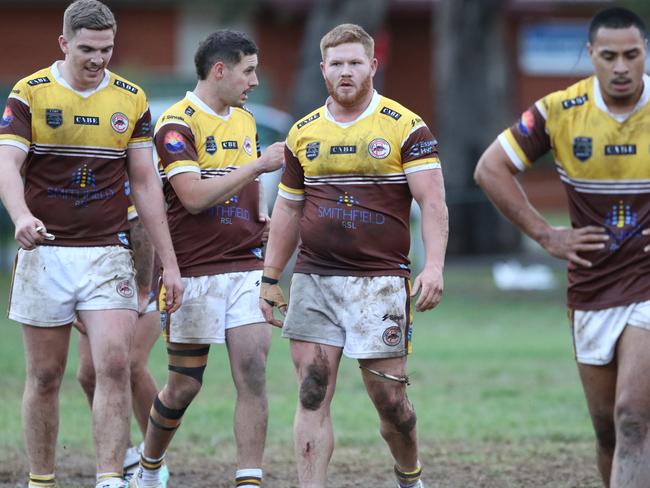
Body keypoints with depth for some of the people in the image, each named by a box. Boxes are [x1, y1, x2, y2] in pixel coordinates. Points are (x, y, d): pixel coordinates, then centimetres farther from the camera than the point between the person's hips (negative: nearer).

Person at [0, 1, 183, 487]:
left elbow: (145, 182, 8)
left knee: (114, 365, -14)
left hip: (108, 252, 1)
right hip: (44, 252, -1)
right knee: (45, 376, 4)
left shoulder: (131, 100, 5)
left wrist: (169, 261, 4)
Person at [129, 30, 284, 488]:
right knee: (184, 385, 4)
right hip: (194, 273, -6)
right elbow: (194, 196, -21)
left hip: (246, 268, 6)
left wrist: (261, 219, 10)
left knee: (253, 373, -8)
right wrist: (257, 165, -19)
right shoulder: (177, 124, -11)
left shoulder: (246, 121, 14)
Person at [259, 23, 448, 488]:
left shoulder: (405, 127, -3)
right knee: (313, 397, -3)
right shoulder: (304, 132, 11)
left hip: (380, 280, -3)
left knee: (389, 397, 1)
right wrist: (270, 278, 15)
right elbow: (288, 210, 18)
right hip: (313, 280, 3)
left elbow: (433, 201, -9)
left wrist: (434, 266, -22)